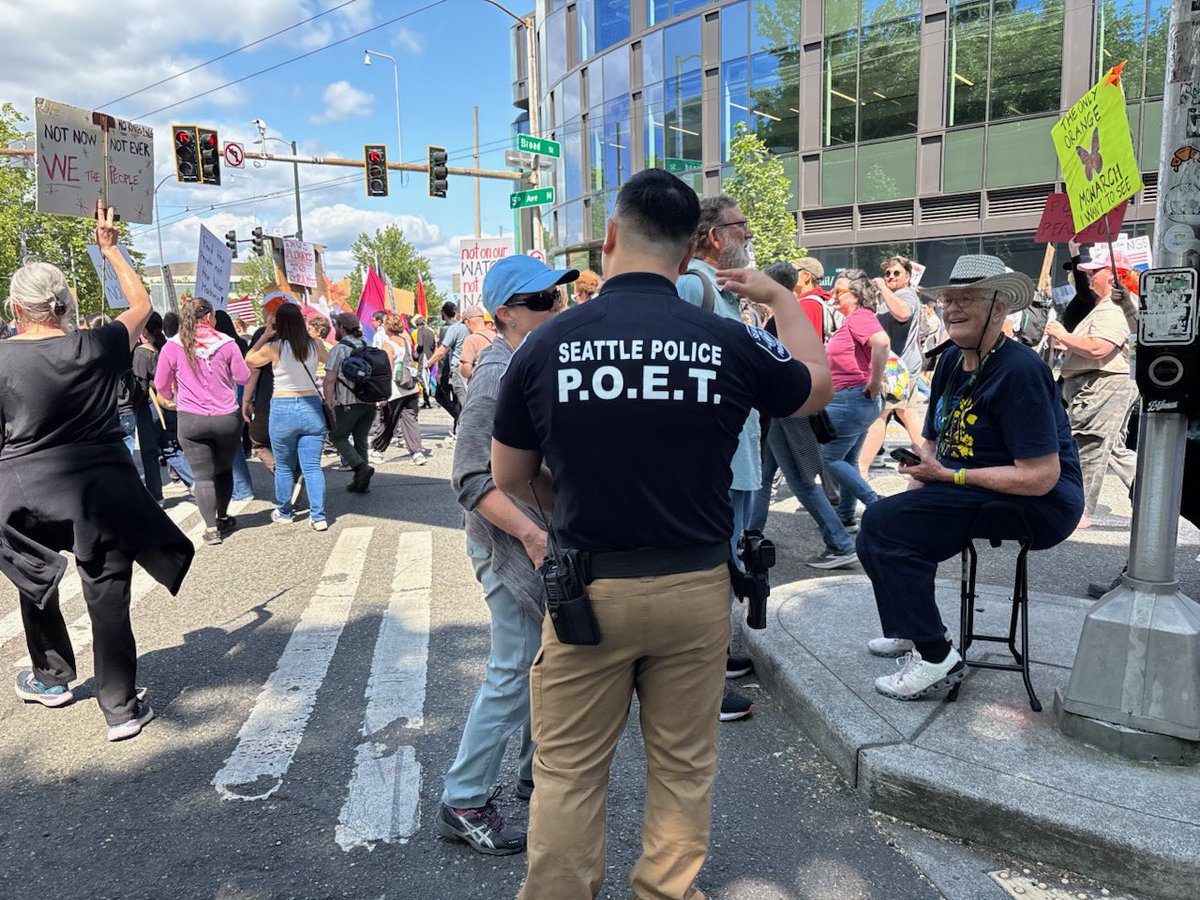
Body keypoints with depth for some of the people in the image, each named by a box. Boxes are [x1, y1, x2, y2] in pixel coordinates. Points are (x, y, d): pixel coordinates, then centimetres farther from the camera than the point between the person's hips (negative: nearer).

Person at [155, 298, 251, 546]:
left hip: (190, 420, -1)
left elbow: (161, 385, 6)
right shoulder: (226, 343, -6)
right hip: (226, 418, 1)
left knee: (202, 475, 4)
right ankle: (222, 518, 32)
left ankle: (211, 528, 0)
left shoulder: (172, 347, -3)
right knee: (224, 470, 20)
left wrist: (172, 397, 28)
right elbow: (243, 377, 1)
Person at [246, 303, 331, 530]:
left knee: (284, 467, 14)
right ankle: (318, 516, 0)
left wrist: (265, 335, 9)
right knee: (313, 466, 3)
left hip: (283, 409, -2)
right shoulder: (316, 345, -2)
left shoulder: (274, 348, -8)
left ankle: (284, 513, 27)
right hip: (312, 408, 2)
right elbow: (328, 359, 22)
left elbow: (249, 360, 10)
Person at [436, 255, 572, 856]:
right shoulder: (498, 376, -20)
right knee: (515, 672, -2)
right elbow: (472, 479, -24)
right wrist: (529, 534, -32)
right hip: (511, 544, -9)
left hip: (549, 537, 9)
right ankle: (463, 803, 14)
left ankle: (536, 770, 37)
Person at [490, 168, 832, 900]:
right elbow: (817, 385, 14)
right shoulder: (728, 343, -8)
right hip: (695, 586, 1)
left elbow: (511, 479, 3)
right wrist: (780, 296, 27)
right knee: (683, 767, 19)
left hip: (587, 587, -1)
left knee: (568, 771, 14)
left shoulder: (546, 345, -8)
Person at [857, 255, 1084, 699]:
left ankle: (936, 658, -12)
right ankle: (916, 630, 28)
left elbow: (1042, 476, -24)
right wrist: (918, 476, -5)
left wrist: (947, 476, -21)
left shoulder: (1019, 370, -19)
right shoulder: (951, 362, 8)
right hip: (969, 493, 9)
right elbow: (931, 442, 15)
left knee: (882, 523, -22)